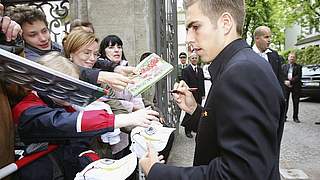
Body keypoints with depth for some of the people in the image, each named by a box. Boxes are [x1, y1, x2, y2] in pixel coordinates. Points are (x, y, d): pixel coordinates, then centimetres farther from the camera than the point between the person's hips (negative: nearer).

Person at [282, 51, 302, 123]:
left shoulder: (298, 67, 8)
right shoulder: (284, 66, 13)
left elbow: (298, 76, -4)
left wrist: (290, 81, -15)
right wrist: (285, 81, -13)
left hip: (295, 86, 0)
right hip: (286, 86, 0)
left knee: (296, 102, 3)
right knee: (285, 101, -2)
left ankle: (295, 117, 11)